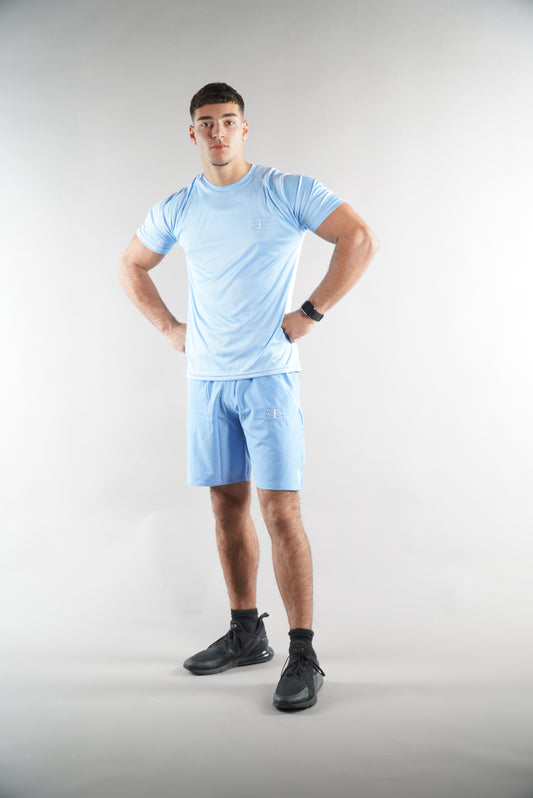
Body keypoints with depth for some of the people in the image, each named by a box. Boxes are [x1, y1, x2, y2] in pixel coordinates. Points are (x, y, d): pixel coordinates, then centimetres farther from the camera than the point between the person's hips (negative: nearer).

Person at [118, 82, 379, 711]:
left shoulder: (287, 191, -3)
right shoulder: (176, 209, 10)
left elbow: (361, 240, -6)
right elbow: (130, 267, 24)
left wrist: (310, 313, -10)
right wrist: (169, 327, 12)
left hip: (268, 375, -5)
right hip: (205, 378, 5)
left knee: (280, 510, -9)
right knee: (227, 505, 11)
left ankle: (303, 655, 0)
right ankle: (245, 634, 25)